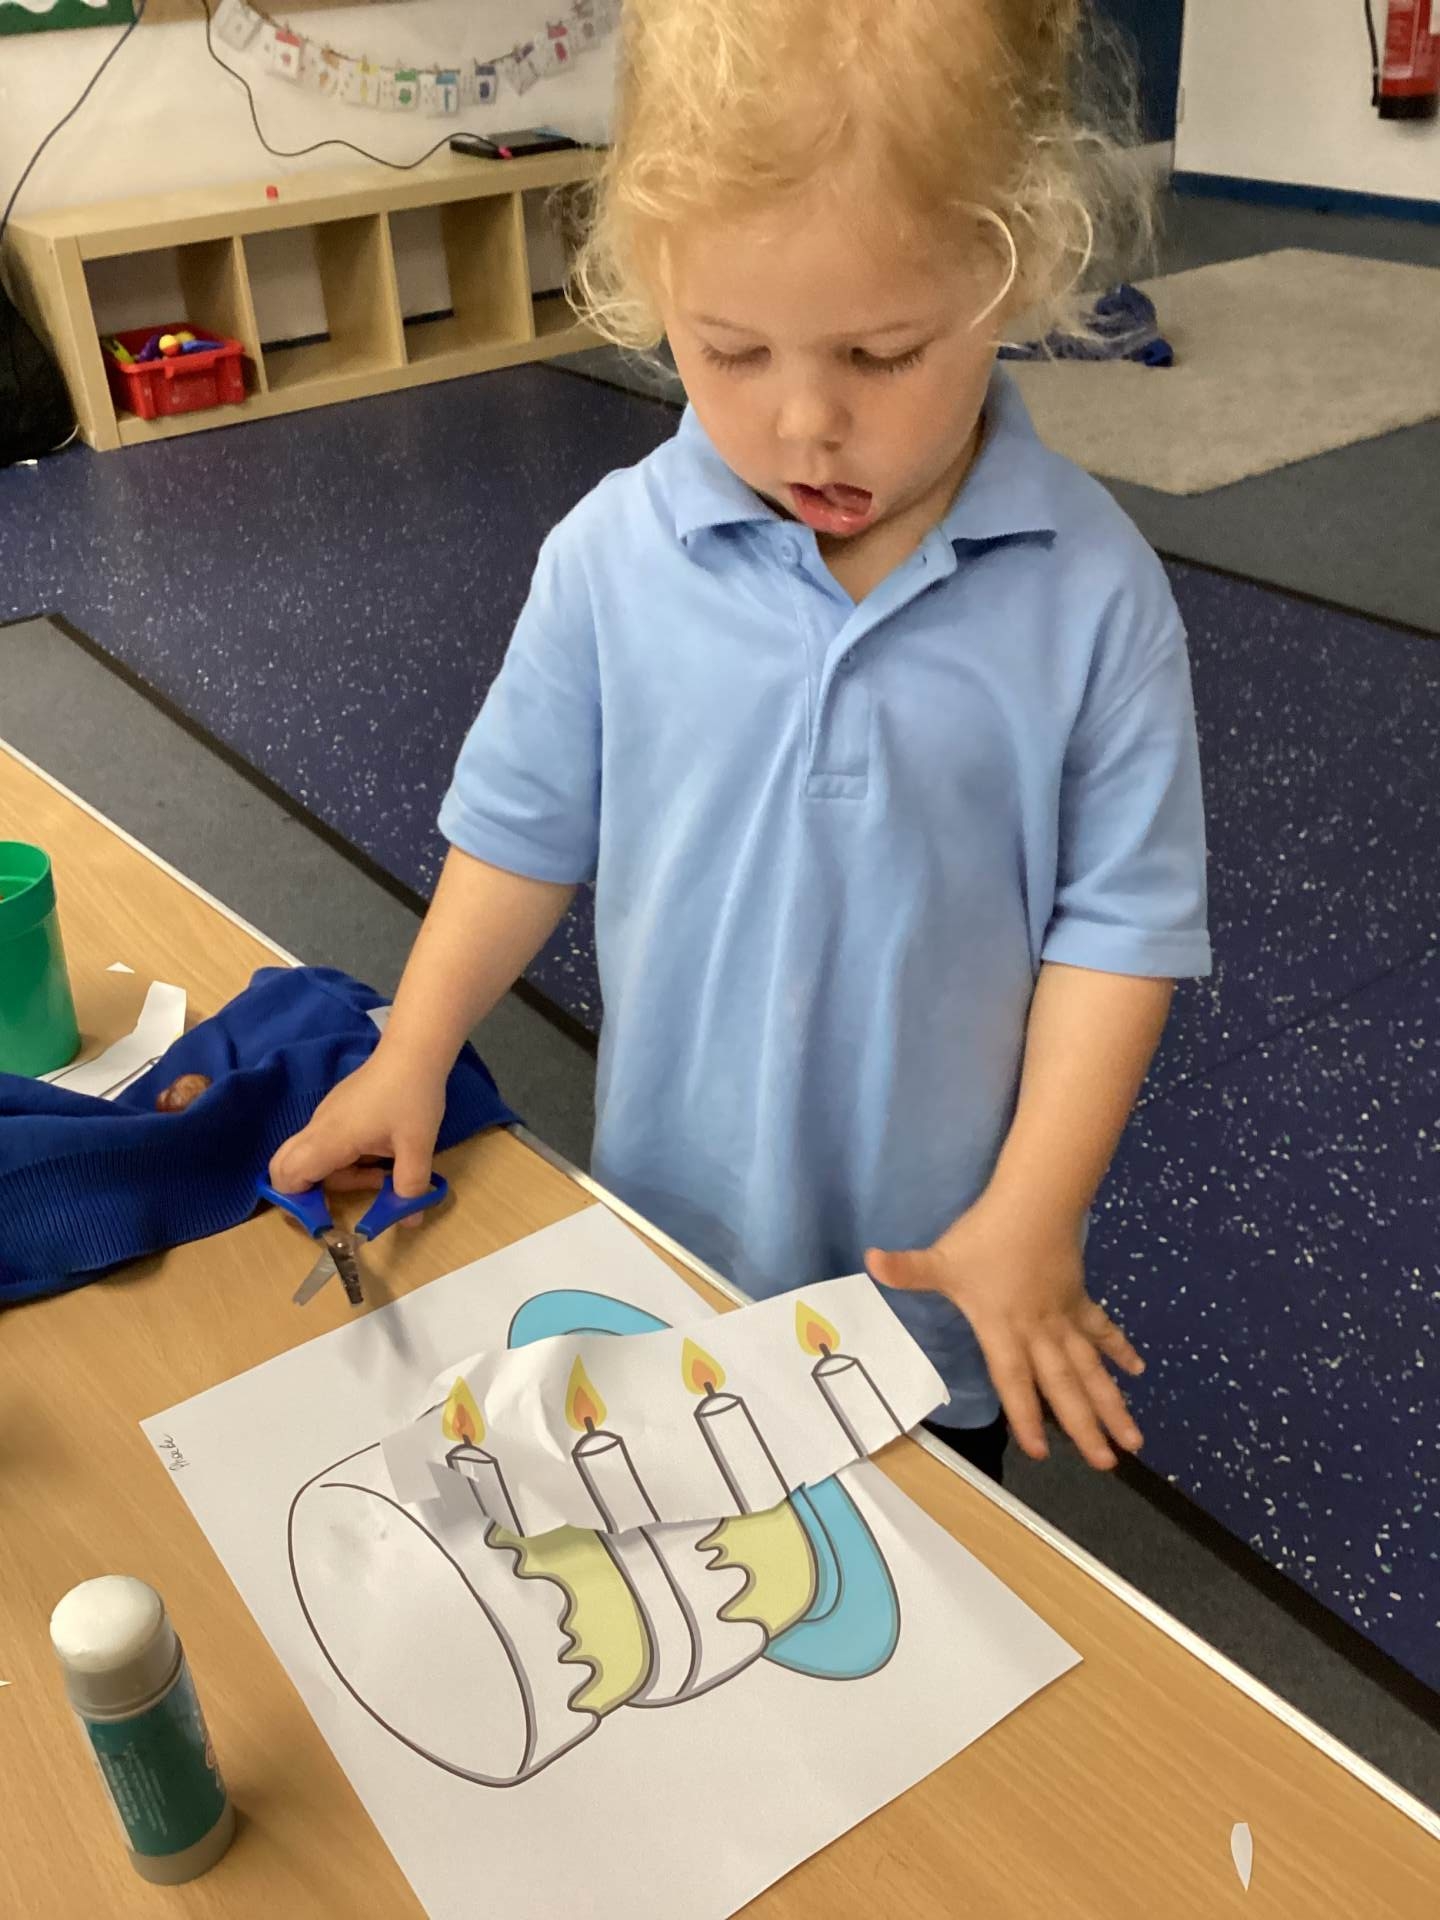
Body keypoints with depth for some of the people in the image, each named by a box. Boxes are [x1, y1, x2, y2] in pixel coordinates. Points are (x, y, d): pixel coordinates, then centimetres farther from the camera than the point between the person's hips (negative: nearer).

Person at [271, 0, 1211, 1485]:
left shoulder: (1092, 588, -17)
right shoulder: (612, 557, -13)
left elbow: (1122, 916, -11)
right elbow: (523, 827, -1)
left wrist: (1032, 1217, -14)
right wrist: (409, 1059, -3)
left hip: (945, 1260, -1)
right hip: (678, 1230, 2)